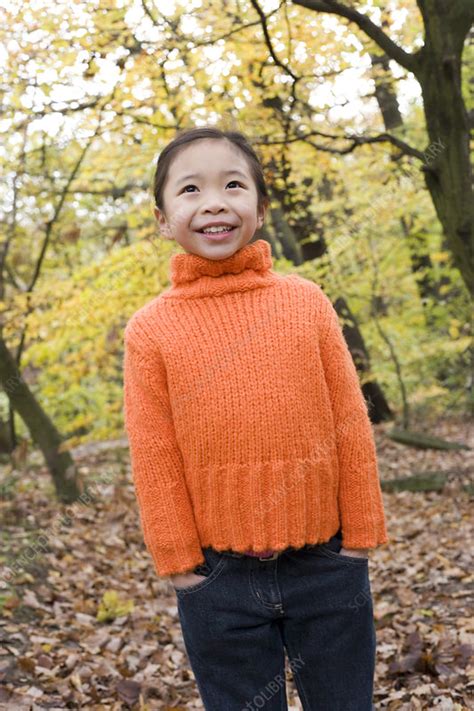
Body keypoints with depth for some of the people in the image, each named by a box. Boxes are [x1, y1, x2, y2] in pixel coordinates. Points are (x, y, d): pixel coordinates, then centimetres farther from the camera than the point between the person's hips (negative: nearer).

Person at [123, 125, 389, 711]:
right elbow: (153, 459, -3)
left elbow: (350, 426, 2)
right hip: (218, 576, 0)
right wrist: (179, 563, -2)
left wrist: (359, 535, 2)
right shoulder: (149, 329, -4)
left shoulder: (306, 301, -1)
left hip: (326, 566, 1)